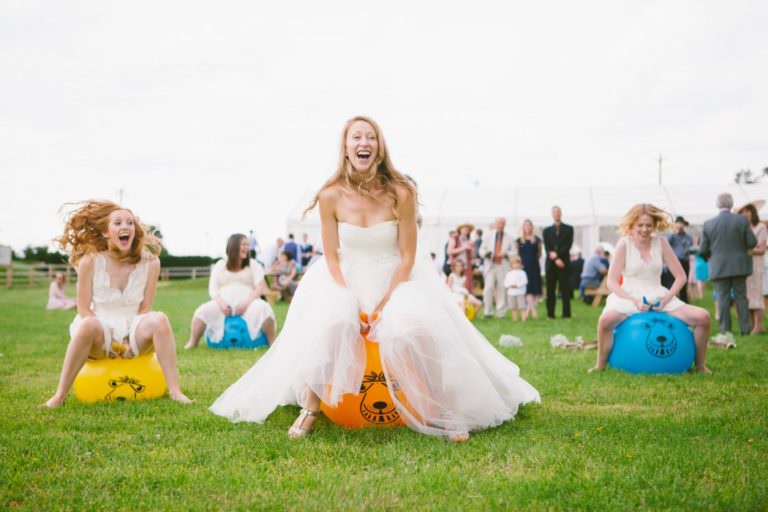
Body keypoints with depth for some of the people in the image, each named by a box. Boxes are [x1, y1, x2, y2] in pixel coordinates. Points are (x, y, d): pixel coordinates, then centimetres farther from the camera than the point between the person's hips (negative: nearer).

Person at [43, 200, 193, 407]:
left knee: (158, 319, -30)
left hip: (133, 337, 2)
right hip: (100, 336, -1)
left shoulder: (150, 263, -4)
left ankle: (174, 391, -29)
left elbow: (145, 308, -1)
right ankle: (60, 395, -26)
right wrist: (110, 339, -18)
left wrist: (131, 340, -16)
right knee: (88, 325, -36)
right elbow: (84, 310, -7)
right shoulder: (90, 261, -8)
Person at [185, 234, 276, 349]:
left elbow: (260, 288, -1)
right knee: (203, 310, -26)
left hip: (248, 303, -1)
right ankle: (192, 343, -19)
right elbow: (213, 289, 4)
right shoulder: (220, 265, 12)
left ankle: (273, 343, -27)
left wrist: (246, 302, -19)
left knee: (263, 308, -34)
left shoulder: (253, 265, 10)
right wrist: (221, 302, -18)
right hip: (224, 303, 1)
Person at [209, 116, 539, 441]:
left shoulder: (400, 193, -13)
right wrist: (352, 303, -15)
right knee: (329, 326, -29)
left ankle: (442, 412, -10)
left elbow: (407, 257, -9)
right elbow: (331, 257, -3)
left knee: (415, 330, -28)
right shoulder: (331, 196, -9)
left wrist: (384, 304, -16)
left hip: (397, 281, -1)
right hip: (346, 283, 1)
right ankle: (309, 408, -12)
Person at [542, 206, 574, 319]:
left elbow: (568, 245, -3)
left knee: (565, 288, -4)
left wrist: (556, 253, -13)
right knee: (550, 289, 1)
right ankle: (550, 314, 4)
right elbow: (547, 248, 3)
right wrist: (556, 259, -11)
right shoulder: (547, 231, 14)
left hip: (564, 262, -2)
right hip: (551, 263, 2)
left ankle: (566, 314, -3)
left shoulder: (568, 229, 9)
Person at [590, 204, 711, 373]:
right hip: (629, 296, -3)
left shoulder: (661, 243, 4)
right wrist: (634, 300, -20)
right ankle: (600, 365, -15)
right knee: (605, 320, -37)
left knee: (703, 317, -15)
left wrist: (666, 299, -10)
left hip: (658, 297, 3)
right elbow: (611, 282, -8)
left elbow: (680, 277, 6)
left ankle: (700, 365, 5)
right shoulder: (624, 244, -4)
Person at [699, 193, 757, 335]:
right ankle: (745, 328, 10)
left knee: (723, 298, 4)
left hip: (719, 267, -1)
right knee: (741, 297, 9)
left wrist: (708, 258, 18)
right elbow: (752, 242, -5)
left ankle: (725, 329, 4)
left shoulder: (708, 224, -6)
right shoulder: (742, 220, -6)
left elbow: (703, 250, -4)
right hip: (739, 265, 1)